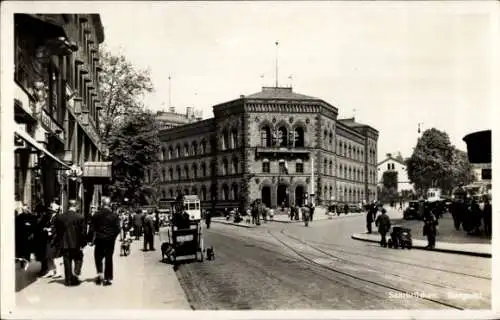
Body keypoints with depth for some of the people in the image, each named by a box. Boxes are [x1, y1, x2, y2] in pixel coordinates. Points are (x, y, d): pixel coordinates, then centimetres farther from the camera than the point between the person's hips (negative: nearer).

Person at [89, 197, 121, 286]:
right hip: (110, 239, 0)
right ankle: (107, 278, 6)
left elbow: (92, 228, -3)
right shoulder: (114, 215, -4)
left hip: (99, 239, 0)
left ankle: (99, 273, -2)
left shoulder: (96, 215, -4)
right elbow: (117, 229, -4)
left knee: (98, 257, 15)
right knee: (108, 258, 6)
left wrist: (92, 240, 3)